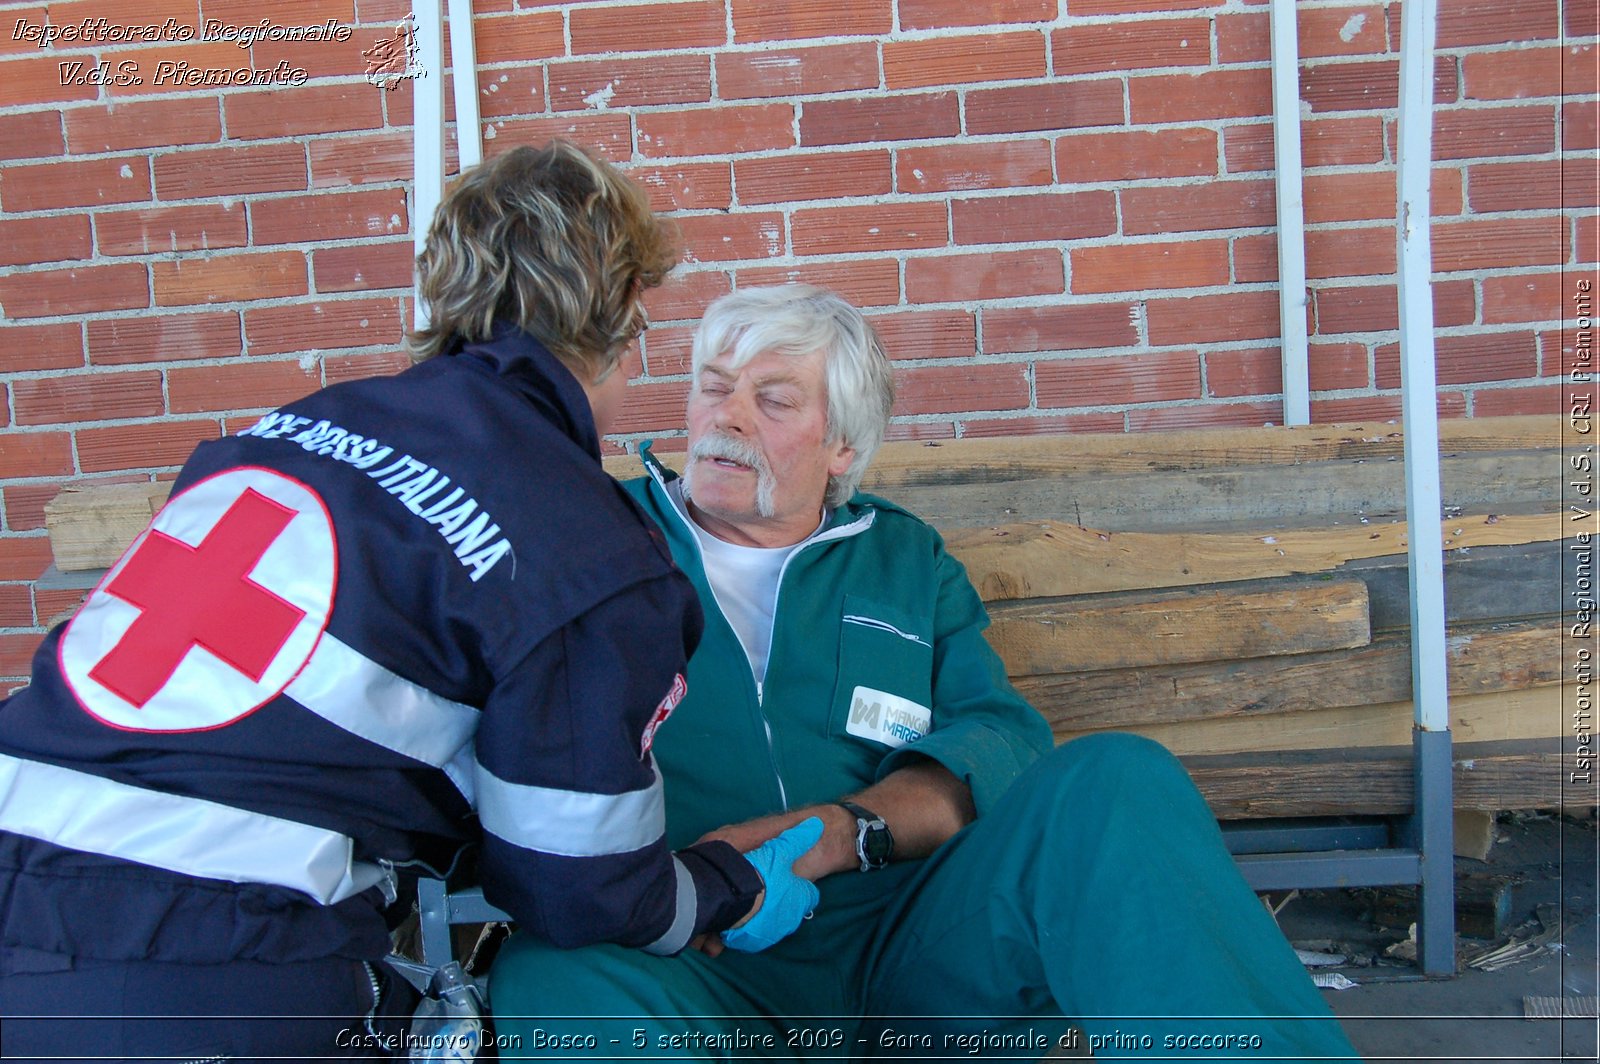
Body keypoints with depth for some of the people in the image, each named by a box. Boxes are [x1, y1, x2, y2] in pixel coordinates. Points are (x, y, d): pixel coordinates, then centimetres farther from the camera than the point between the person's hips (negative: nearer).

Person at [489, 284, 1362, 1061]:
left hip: (910, 943, 2)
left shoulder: (908, 562, 19)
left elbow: (1003, 737, 4)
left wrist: (835, 830, -14)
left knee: (1119, 782, -23)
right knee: (554, 974, -36)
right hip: (711, 971, -1)